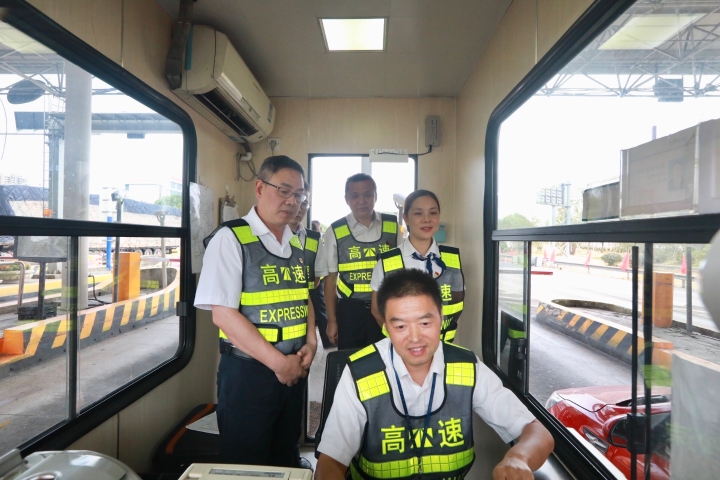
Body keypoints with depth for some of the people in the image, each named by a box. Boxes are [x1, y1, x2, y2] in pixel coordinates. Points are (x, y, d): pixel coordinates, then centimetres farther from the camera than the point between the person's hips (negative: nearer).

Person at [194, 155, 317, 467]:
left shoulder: (295, 244, 8)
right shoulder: (230, 238, -13)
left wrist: (311, 342, -2)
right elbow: (223, 313, -18)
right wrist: (277, 361, -17)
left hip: (294, 369, 6)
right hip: (247, 371, -6)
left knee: (286, 459, 21)